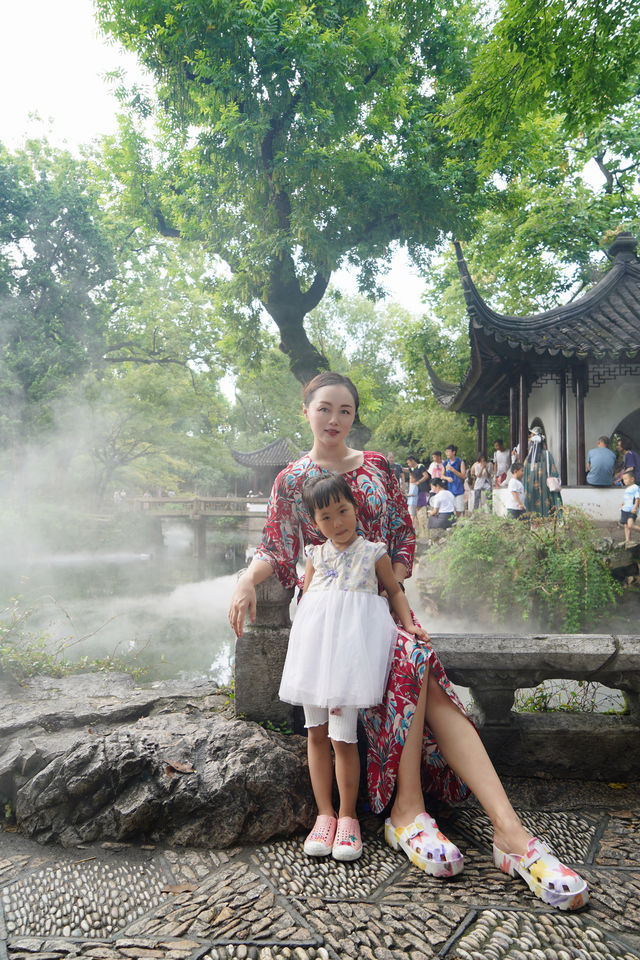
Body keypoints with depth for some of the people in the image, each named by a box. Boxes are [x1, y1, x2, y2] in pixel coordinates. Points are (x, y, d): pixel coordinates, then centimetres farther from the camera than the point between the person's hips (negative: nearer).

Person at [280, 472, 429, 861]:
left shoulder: (373, 552, 6)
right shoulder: (316, 555, 14)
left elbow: (394, 589, 16)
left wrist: (408, 623, 5)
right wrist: (304, 636, 10)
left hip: (353, 643, -4)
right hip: (316, 641, 4)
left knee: (342, 736, -7)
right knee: (317, 733, 7)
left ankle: (348, 816, 10)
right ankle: (325, 813, 19)